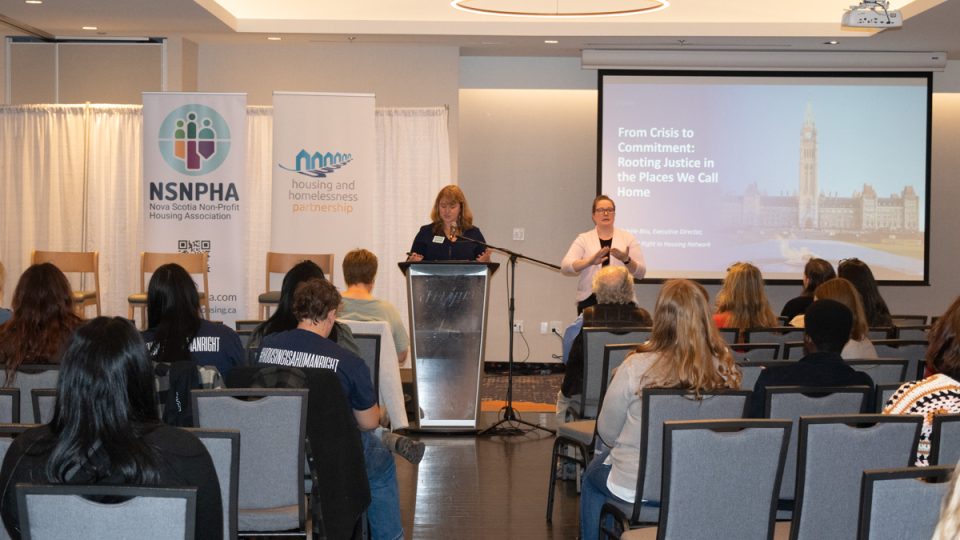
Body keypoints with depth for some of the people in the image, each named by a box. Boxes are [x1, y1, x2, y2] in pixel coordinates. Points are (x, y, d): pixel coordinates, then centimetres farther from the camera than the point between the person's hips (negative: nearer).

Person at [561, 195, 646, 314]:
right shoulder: (583, 239, 7)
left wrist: (626, 260, -18)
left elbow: (640, 272, 3)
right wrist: (590, 261, -25)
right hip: (589, 300, 0)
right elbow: (565, 267, -8)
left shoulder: (628, 238, 9)